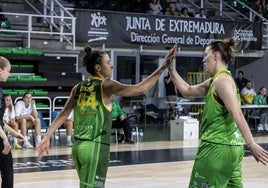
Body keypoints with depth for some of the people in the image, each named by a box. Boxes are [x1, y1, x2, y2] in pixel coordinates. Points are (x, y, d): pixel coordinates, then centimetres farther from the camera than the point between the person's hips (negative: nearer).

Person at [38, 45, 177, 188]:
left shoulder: (78, 88, 10)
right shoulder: (106, 86, -9)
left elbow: (63, 115, 10)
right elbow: (140, 89, -18)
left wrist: (47, 137, 14)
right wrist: (163, 67, -16)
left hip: (78, 146, 8)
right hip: (96, 147, -8)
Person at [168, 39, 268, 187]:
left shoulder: (222, 80, -14)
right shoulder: (214, 82, 16)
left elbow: (237, 114, -23)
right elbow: (187, 91, 23)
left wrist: (251, 144, -29)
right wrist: (171, 69, 17)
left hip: (217, 147, -9)